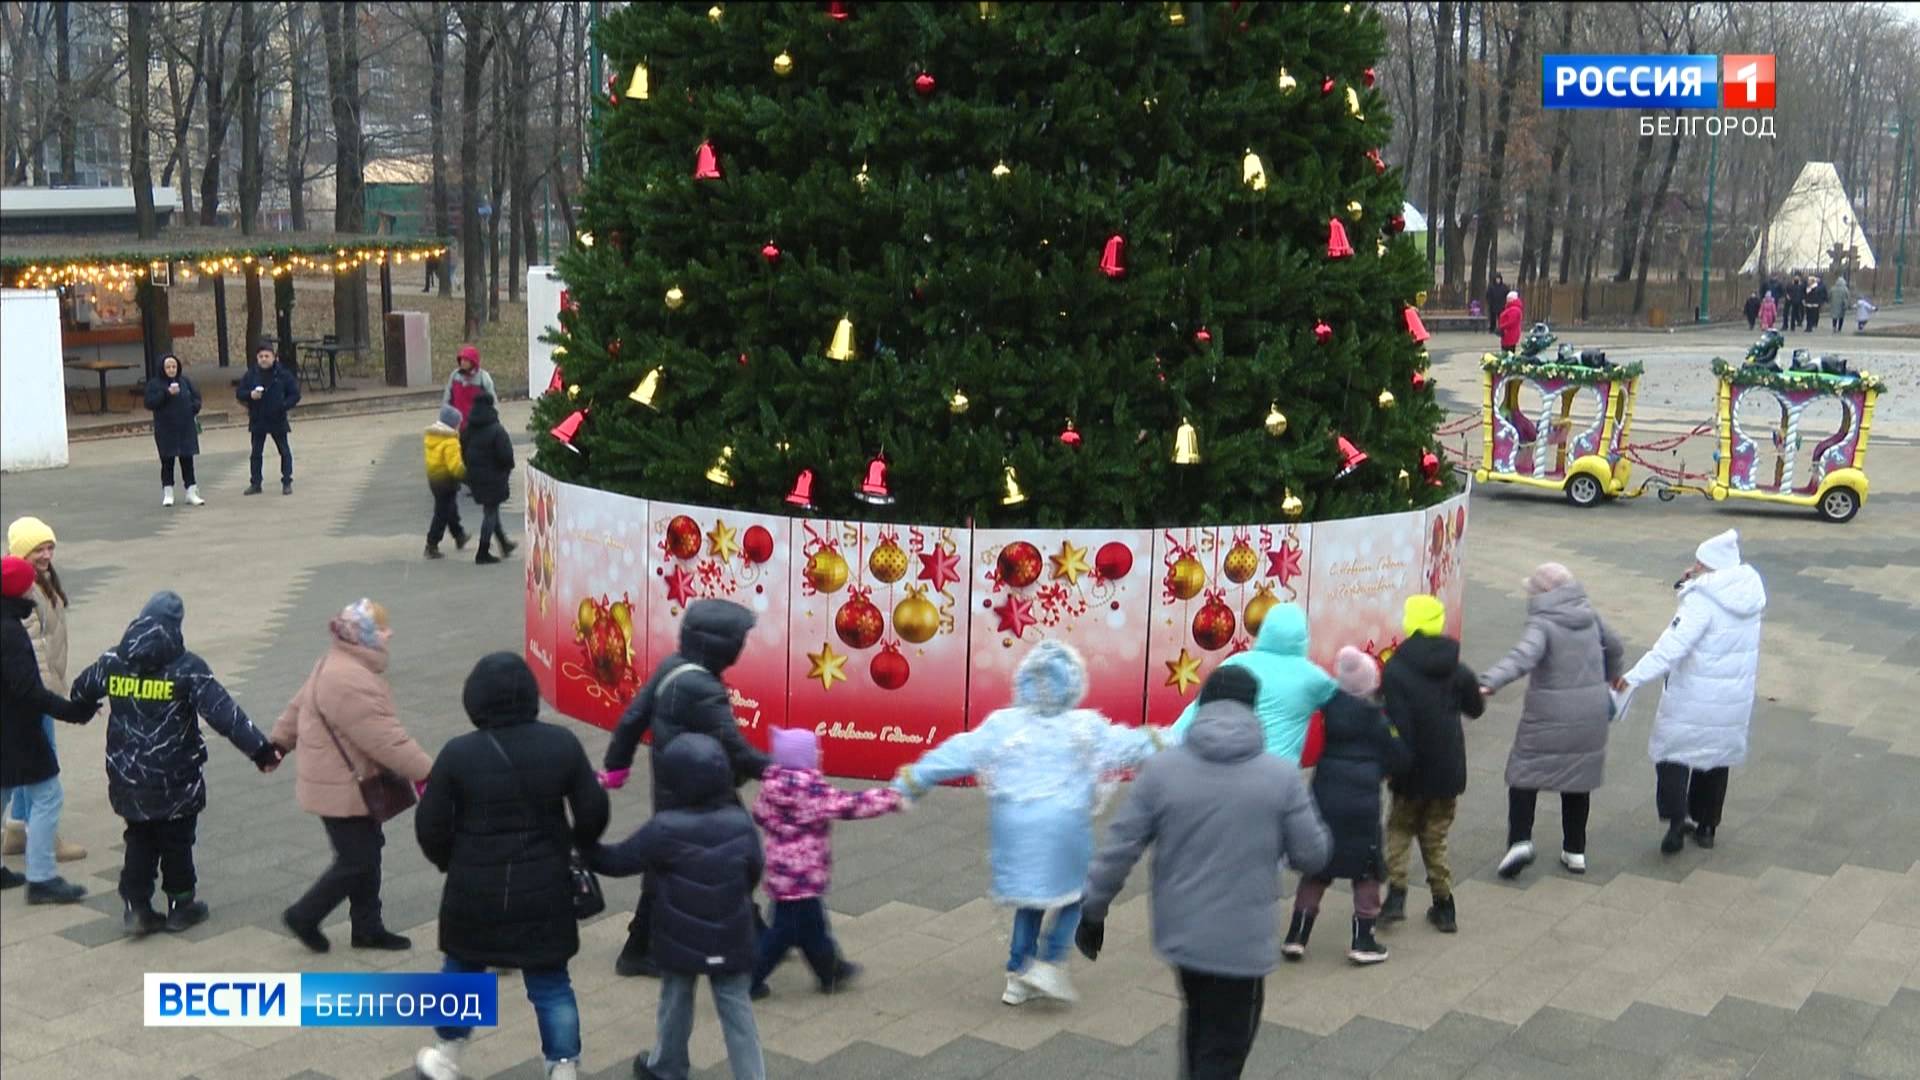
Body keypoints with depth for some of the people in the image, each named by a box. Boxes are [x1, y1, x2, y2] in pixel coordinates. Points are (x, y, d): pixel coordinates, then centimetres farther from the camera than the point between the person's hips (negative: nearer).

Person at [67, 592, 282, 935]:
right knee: (176, 840, 12)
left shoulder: (113, 662, 0)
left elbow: (81, 691, 17)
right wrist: (260, 749, -19)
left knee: (139, 839, 17)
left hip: (128, 775, 4)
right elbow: (224, 713, -20)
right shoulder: (187, 667, -14)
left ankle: (136, 907, 13)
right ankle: (181, 905, 21)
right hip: (175, 778, -3)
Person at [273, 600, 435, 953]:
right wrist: (425, 772, -25)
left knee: (367, 854, 16)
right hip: (342, 788, -11)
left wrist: (279, 742, 31)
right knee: (356, 862, 0)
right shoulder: (350, 682, -29)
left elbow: (299, 706, 20)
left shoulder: (336, 666, 7)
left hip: (354, 782, 11)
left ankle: (367, 927, 25)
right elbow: (383, 738, -29)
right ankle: (304, 917, 17)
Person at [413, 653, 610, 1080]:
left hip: (475, 890, 0)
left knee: (462, 970, 22)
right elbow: (593, 812, -2)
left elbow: (430, 825, -6)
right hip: (545, 890, 0)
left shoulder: (457, 753, -13)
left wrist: (449, 862, 14)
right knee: (550, 983, 13)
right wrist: (580, 847, 19)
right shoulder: (562, 743, -9)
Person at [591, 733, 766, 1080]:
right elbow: (755, 871, 5)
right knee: (735, 1007, 9)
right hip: (731, 940, 2)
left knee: (676, 1000, 20)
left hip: (681, 939, -2)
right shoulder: (741, 825, -9)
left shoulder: (664, 829, -20)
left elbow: (619, 860, -9)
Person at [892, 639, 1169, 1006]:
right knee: (1074, 893, 17)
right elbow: (1129, 745, 8)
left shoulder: (1002, 725, -3)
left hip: (1015, 828, 3)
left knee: (1031, 897, 18)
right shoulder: (1087, 728, -4)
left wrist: (909, 783, 4)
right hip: (1065, 827, -3)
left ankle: (1018, 976, 22)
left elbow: (956, 754, -3)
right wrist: (1160, 742, 26)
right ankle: (1049, 963, 3)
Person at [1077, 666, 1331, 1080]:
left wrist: (1093, 912, 7)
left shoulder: (1161, 769, -7)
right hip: (1243, 940, -3)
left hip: (1179, 932, 3)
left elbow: (1120, 848, -5)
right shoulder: (1282, 776, -11)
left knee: (1198, 1020, 29)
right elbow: (1312, 856, -3)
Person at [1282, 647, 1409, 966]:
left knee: (1317, 870, 13)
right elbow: (1399, 757, -1)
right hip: (1362, 802, -4)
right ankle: (1363, 941, 9)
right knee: (1367, 871, 9)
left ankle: (1296, 936, 12)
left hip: (1324, 798, 4)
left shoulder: (1329, 707, 3)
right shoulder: (1374, 716, -8)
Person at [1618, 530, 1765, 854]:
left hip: (1695, 696, -7)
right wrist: (1692, 585, 1)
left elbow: (1673, 645, -29)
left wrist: (1634, 677, -32)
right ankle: (1706, 825, 25)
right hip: (1736, 696, 7)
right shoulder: (1751, 594, 2)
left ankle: (1676, 820, -6)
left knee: (1673, 749, 6)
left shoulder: (1703, 600, -21)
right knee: (1718, 755, 18)